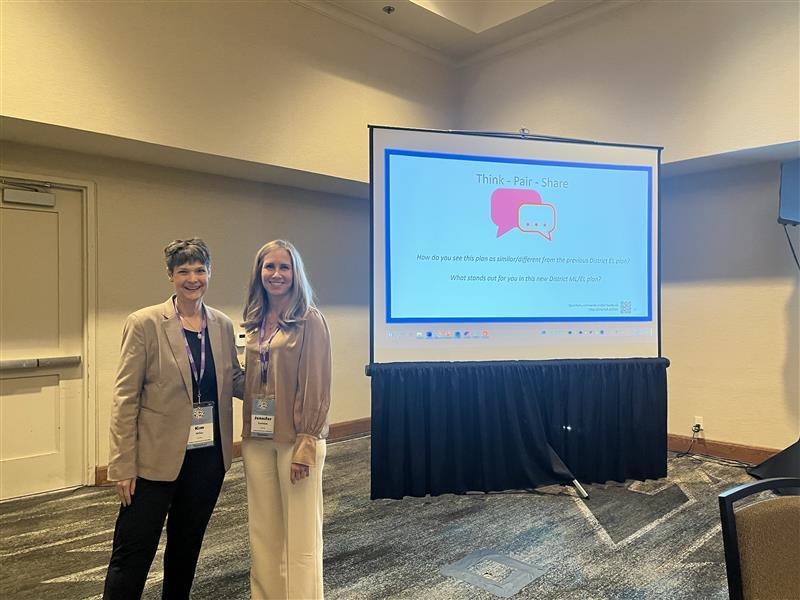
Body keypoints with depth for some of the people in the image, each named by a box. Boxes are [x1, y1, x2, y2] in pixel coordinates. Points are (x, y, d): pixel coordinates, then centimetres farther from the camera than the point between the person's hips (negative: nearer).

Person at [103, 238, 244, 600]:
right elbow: (125, 398, -9)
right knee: (133, 552, 4)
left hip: (209, 455, 4)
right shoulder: (145, 323, -9)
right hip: (157, 457, -4)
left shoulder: (222, 325, 3)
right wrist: (123, 465, -11)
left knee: (187, 544, 20)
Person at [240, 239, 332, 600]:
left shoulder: (310, 321, -9)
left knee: (301, 536, 6)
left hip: (295, 440, -6)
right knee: (263, 533, 16)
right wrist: (248, 435, 8)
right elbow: (251, 383, 14)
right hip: (257, 440, 6)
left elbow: (317, 389, -12)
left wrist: (306, 446, -15)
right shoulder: (255, 322, 9)